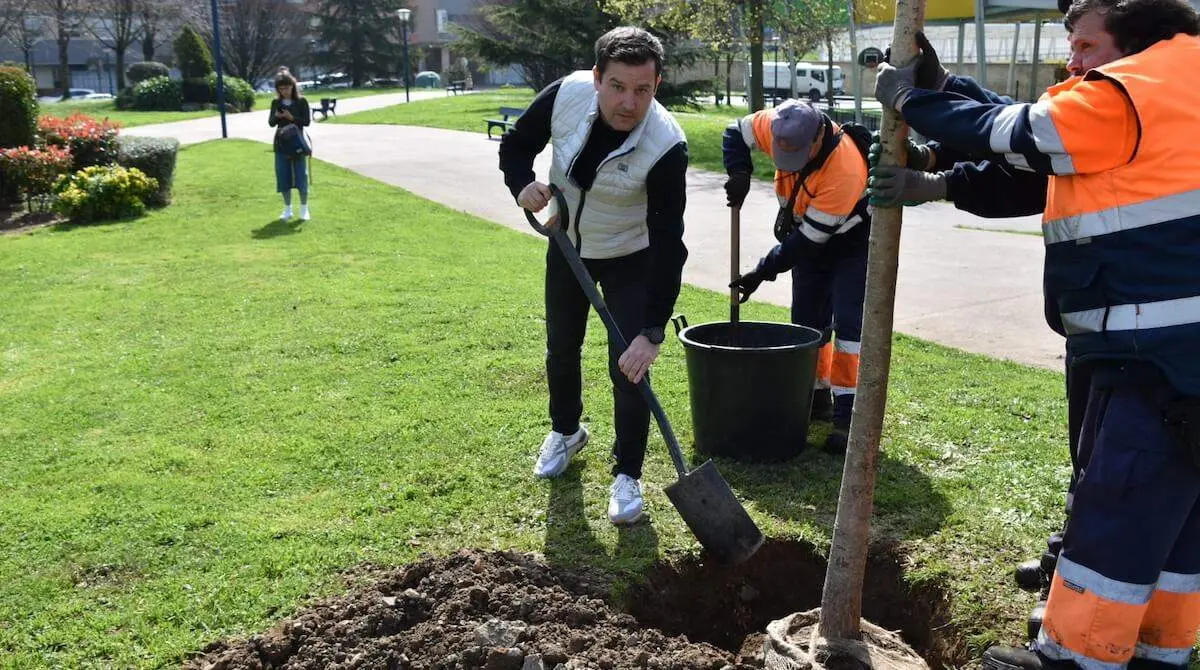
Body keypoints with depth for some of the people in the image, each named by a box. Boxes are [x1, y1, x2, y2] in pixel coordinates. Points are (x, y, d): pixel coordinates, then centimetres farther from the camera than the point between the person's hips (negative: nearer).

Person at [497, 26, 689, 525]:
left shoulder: (666, 146, -33)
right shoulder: (567, 94, -24)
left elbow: (668, 245, -32)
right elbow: (516, 144, -5)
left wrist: (652, 332, -37)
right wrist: (523, 185, -28)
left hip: (629, 258, -4)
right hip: (566, 245, 4)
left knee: (629, 368, -8)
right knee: (561, 349, 19)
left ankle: (627, 475, 10)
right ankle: (565, 431, 46)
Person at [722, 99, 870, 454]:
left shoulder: (845, 171, -40)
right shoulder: (778, 126, -23)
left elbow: (808, 238, -34)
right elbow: (735, 133, -4)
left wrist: (764, 272, -29)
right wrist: (739, 174, -23)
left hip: (853, 242, -7)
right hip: (810, 237, 7)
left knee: (847, 323, -15)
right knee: (806, 319, 11)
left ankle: (848, 414, -13)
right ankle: (817, 396, 24)